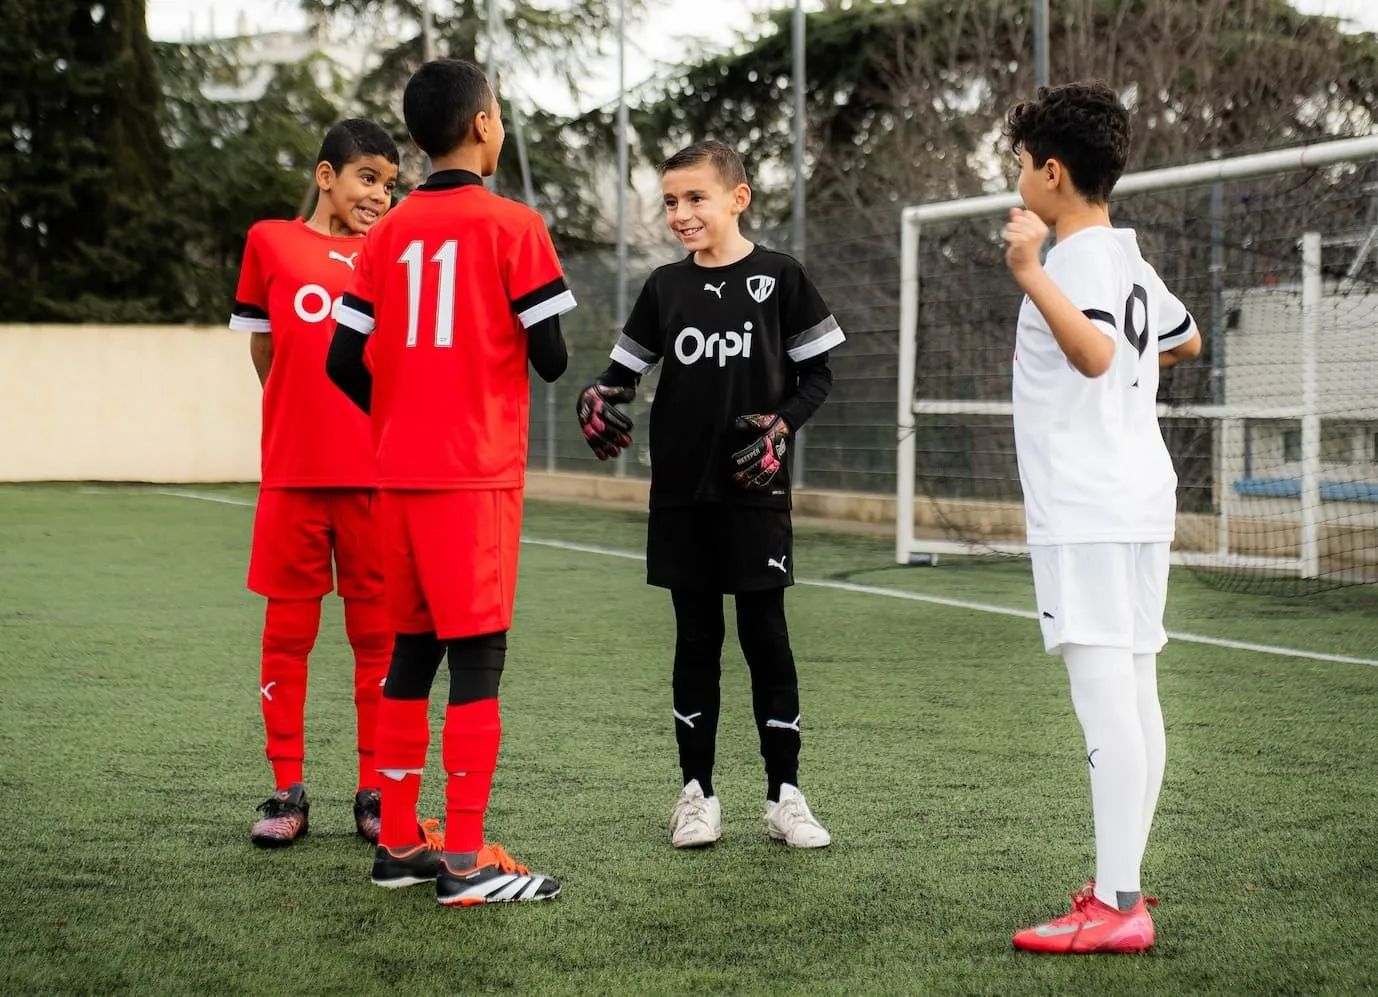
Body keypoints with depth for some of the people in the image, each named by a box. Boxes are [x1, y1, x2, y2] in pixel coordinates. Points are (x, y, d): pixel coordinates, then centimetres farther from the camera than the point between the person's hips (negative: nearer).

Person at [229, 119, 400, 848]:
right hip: (293, 472, -1)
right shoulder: (271, 242, 6)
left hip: (379, 474, 1)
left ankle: (376, 792, 11)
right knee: (287, 632, 4)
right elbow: (263, 350, 14)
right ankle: (288, 791, 12)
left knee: (380, 635, 3)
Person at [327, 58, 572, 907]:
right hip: (477, 476, -6)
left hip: (400, 472, 6)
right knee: (478, 656, -4)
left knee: (412, 651, 13)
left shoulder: (390, 232, 8)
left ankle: (399, 843, 18)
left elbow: (345, 362, 7)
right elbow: (550, 359, -9)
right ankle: (466, 860, -5)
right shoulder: (513, 226, -7)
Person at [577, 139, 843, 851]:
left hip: (755, 491, -3)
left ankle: (784, 794, 9)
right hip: (680, 491, 3)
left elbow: (816, 374, 2)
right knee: (696, 639, 8)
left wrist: (781, 425, -14)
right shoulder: (665, 286, 7)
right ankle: (696, 793, 15)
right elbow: (626, 365, 12)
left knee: (765, 636, 1)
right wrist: (599, 397, -9)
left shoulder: (780, 278, -1)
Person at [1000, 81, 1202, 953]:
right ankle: (1123, 883, 19)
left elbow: (1095, 352, -32)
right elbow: (1186, 340, 34)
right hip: (1136, 500, 10)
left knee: (1106, 696, -13)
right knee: (1135, 696, 12)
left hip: (1088, 512, -10)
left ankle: (1115, 908, -16)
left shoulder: (1081, 257, -13)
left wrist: (1032, 273, -37)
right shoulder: (1130, 259, 17)